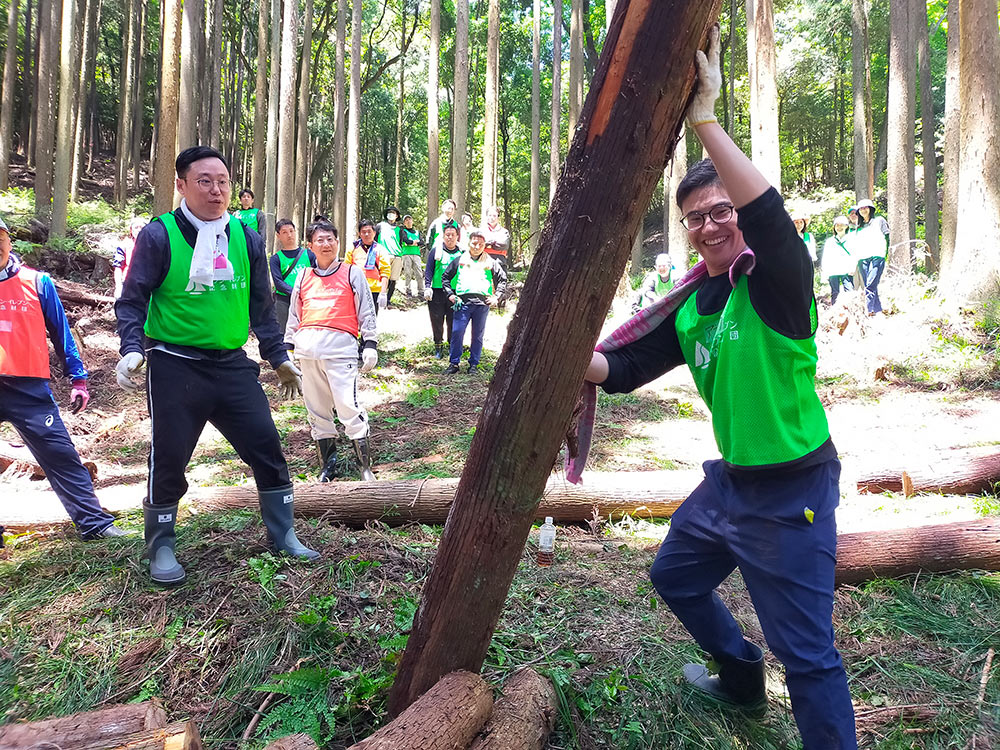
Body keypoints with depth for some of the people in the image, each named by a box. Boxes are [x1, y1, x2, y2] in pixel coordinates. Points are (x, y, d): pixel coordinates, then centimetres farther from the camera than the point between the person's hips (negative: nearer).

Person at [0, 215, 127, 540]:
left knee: (59, 453, -4)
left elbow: (60, 332, 6)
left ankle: (94, 522, -2)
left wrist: (78, 379, 3)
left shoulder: (37, 282, 4)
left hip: (28, 388, -2)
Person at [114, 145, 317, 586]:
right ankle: (161, 548, 24)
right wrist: (132, 349, -17)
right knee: (168, 460, 3)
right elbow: (132, 300, -1)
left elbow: (261, 306, 16)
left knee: (267, 448, 3)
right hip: (176, 366, -4)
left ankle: (282, 535, 20)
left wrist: (280, 359, 16)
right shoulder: (159, 235, -5)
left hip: (233, 365, 4)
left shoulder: (246, 238, 8)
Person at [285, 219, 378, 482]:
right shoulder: (303, 277, 21)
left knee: (348, 407, -14)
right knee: (316, 410, 6)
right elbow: (294, 316, 24)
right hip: (307, 348, 5)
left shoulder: (352, 273, 11)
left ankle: (365, 466, -5)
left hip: (340, 346, -4)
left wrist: (370, 345, -1)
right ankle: (328, 465, 18)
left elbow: (366, 312, 8)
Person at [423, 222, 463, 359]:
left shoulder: (462, 253, 8)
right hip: (437, 291, -1)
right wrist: (427, 287, -6)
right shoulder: (436, 251, 4)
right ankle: (438, 346, 18)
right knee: (437, 320, 4)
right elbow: (428, 270, 3)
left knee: (454, 321, 2)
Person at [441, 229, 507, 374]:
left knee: (478, 335, 5)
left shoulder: (491, 262, 14)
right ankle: (454, 362, 2)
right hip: (463, 302, -1)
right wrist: (450, 294, 5)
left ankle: (474, 364, 15)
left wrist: (496, 297, 6)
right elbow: (445, 277, 16)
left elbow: (503, 279, 18)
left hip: (483, 303, 1)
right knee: (457, 332, -8)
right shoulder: (460, 260, 13)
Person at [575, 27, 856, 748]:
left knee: (808, 654, 1)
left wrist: (705, 119, -40)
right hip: (731, 478, 9)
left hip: (791, 492, -8)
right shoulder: (689, 304, 3)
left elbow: (769, 214, -40)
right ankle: (741, 676, 52)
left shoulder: (777, 281, -18)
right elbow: (624, 367, 5)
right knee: (675, 578, 27)